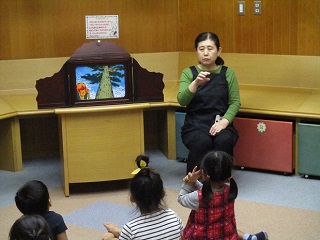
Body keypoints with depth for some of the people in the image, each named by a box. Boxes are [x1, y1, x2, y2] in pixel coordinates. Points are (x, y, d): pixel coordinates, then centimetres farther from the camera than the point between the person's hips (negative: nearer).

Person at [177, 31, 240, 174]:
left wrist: (225, 121, -16)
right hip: (195, 125, -1)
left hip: (220, 124, 1)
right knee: (202, 142, -33)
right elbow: (182, 100, -10)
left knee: (224, 141, -32)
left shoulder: (228, 73, 8)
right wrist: (196, 83, -27)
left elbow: (235, 102, 2)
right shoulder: (189, 73, 4)